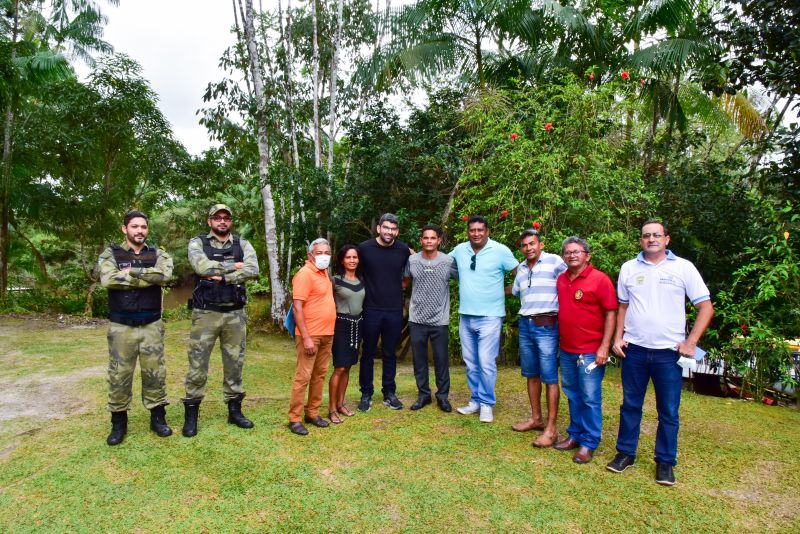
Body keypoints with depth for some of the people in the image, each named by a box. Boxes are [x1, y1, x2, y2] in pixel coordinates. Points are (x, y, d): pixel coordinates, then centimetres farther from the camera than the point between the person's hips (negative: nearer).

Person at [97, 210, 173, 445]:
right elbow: (108, 280, -18)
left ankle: (158, 418, 22)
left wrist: (130, 272, -15)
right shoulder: (110, 254, 2)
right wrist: (147, 277, -15)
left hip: (152, 325, 1)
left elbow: (164, 275, -17)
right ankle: (119, 423, 22)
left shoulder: (158, 255, 5)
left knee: (155, 373, 7)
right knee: (119, 375, 6)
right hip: (121, 326, -1)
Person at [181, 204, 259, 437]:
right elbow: (203, 267, -19)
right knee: (198, 365, 4)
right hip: (206, 313, -2)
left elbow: (253, 270, -12)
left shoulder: (243, 244, 7)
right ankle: (191, 414, 18)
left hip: (236, 314, 2)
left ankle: (235, 410, 23)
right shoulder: (197, 243, 2)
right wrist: (234, 266, -11)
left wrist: (223, 277, -17)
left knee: (234, 364, 10)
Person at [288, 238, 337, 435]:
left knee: (320, 374, 14)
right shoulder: (305, 273, -13)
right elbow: (297, 308, -18)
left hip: (327, 334, 8)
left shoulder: (324, 272, 12)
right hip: (310, 334, -8)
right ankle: (294, 419, 6)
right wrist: (306, 337, -22)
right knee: (303, 376, -3)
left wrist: (328, 331, 15)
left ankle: (312, 413, 25)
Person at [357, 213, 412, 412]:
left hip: (395, 311, 1)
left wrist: (402, 284, 7)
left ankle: (389, 393, 25)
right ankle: (366, 394, 21)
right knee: (368, 353, 8)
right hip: (371, 310, -1)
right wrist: (370, 286, 5)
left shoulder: (404, 250, -1)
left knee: (390, 354, 12)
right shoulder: (364, 248, -7)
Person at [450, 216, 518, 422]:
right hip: (465, 316, 5)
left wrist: (506, 291, -3)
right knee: (470, 363, 14)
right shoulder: (459, 250, 5)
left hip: (489, 317, -5)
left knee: (486, 363, -5)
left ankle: (487, 403, 13)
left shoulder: (500, 250, -8)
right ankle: (475, 400, 29)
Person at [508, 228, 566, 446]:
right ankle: (536, 418, 28)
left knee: (549, 377, -3)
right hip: (525, 325, 7)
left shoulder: (555, 261, -6)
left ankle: (551, 429, 4)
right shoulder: (521, 268, 14)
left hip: (547, 326, -7)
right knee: (531, 375, 14)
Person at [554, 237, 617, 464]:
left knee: (590, 398, 2)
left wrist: (604, 347, -16)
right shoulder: (561, 279, 8)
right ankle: (575, 434, 31)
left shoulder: (600, 279, -10)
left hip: (591, 352, -6)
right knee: (573, 395, 17)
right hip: (567, 350, 6)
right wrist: (559, 341, 13)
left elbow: (611, 314, -11)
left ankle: (589, 443, 15)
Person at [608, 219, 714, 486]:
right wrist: (618, 337, 4)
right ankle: (625, 453, 26)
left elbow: (706, 307, -1)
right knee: (630, 405, 12)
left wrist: (691, 342, -8)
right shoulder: (629, 268, 5)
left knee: (668, 411, 8)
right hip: (634, 349, 2)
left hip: (668, 352, -2)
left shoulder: (683, 267, -2)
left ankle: (665, 462, 23)